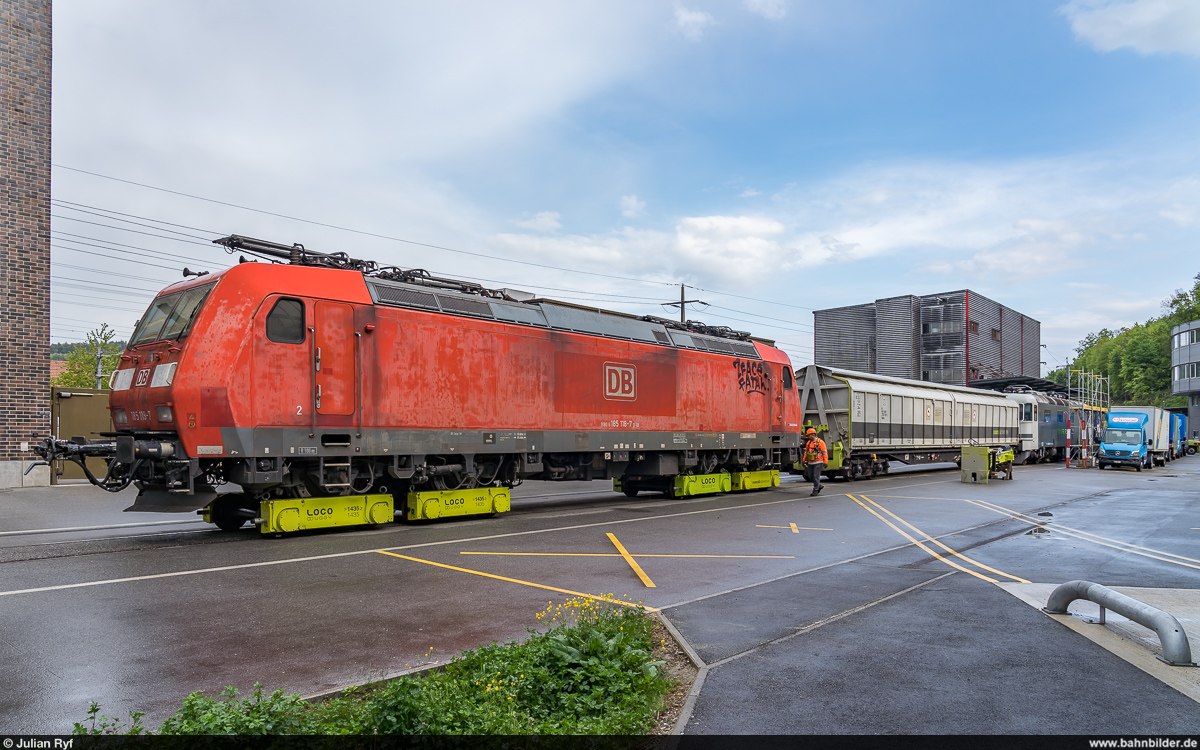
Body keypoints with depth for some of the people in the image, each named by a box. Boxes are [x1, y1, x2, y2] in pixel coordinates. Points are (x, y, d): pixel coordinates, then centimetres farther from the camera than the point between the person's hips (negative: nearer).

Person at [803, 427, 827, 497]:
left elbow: (825, 452, -10)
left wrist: (825, 462, -15)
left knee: (816, 477, -7)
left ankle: (815, 491, 0)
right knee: (810, 477, 9)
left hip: (818, 463, -7)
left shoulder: (820, 442, -8)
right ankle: (819, 486, 30)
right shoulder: (808, 443, 11)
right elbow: (806, 452, 17)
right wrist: (804, 461, 12)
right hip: (810, 463, 7)